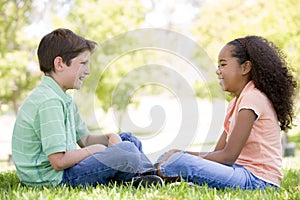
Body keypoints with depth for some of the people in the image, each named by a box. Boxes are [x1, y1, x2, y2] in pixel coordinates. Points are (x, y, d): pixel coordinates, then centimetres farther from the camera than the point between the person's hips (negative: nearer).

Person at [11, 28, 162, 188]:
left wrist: (110, 138, 0)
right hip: (53, 179, -11)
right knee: (126, 150, -21)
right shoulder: (49, 102, -21)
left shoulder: (63, 98, 13)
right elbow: (59, 161, -26)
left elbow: (84, 139, 21)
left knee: (127, 139, 17)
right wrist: (93, 150, -10)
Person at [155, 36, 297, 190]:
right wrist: (181, 154, -2)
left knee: (176, 162, -28)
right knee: (167, 158, 12)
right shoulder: (235, 103, 20)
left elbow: (228, 156, -17)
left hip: (256, 179, -10)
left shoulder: (252, 98, -12)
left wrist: (181, 157, -10)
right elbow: (218, 152, 14)